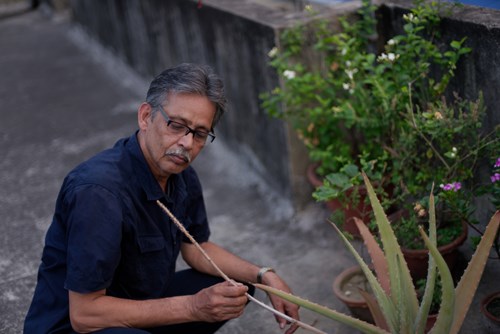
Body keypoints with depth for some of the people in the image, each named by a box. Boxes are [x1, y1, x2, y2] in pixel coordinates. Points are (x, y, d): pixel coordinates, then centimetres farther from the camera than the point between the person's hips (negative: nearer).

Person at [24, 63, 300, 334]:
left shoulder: (181, 176, -2)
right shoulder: (99, 192, -30)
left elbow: (196, 249, 13)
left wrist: (265, 277, -2)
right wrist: (193, 307, -29)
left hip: (139, 306, 9)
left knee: (239, 285, 8)